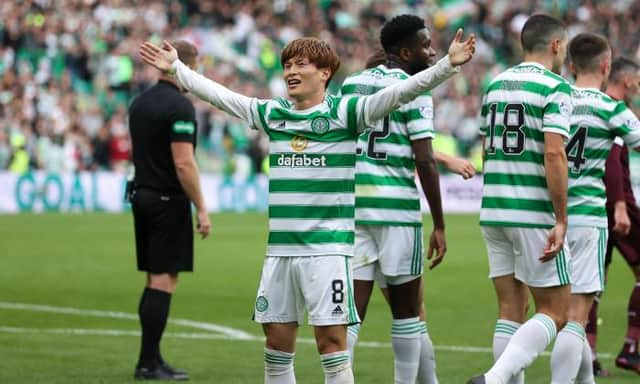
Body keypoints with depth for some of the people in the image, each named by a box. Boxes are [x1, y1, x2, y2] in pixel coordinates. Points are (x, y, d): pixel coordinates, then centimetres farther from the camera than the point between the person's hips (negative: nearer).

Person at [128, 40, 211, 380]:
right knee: (164, 280, -5)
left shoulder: (140, 103, 11)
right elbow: (183, 163, -20)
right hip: (168, 201, -9)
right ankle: (149, 363, -6)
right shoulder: (179, 106, -15)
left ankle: (150, 359, 14)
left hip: (142, 196, 9)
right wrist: (201, 209, -16)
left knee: (154, 280, 13)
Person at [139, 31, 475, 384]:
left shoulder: (344, 113, -4)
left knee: (331, 340, -7)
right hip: (280, 249, 5)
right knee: (277, 340, 9)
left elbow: (400, 92, -13)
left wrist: (448, 65, -24)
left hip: (328, 248, -5)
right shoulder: (273, 114, 11)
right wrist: (176, 68, 27)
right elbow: (219, 95, 21)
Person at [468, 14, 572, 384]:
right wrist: (561, 221, -18)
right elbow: (554, 153, -20)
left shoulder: (495, 85, 12)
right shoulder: (556, 88, -10)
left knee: (511, 311, 11)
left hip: (493, 211, 7)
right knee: (554, 313, -1)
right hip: (535, 214, -7)